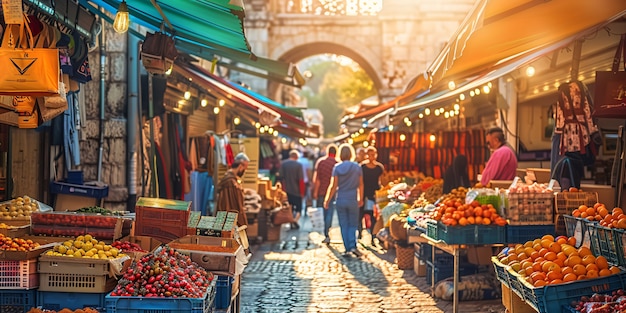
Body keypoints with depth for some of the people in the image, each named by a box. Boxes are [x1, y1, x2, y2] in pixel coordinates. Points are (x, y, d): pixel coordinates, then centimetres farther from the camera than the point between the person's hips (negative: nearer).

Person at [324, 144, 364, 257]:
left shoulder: (337, 167, -6)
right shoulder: (357, 167, -3)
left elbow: (333, 186, -7)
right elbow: (360, 185, 3)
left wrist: (327, 200, 1)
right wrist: (361, 199, 16)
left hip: (340, 200, 0)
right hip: (353, 200, 0)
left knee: (343, 225, 9)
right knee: (353, 224, 9)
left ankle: (347, 249, 9)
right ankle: (353, 246, -10)